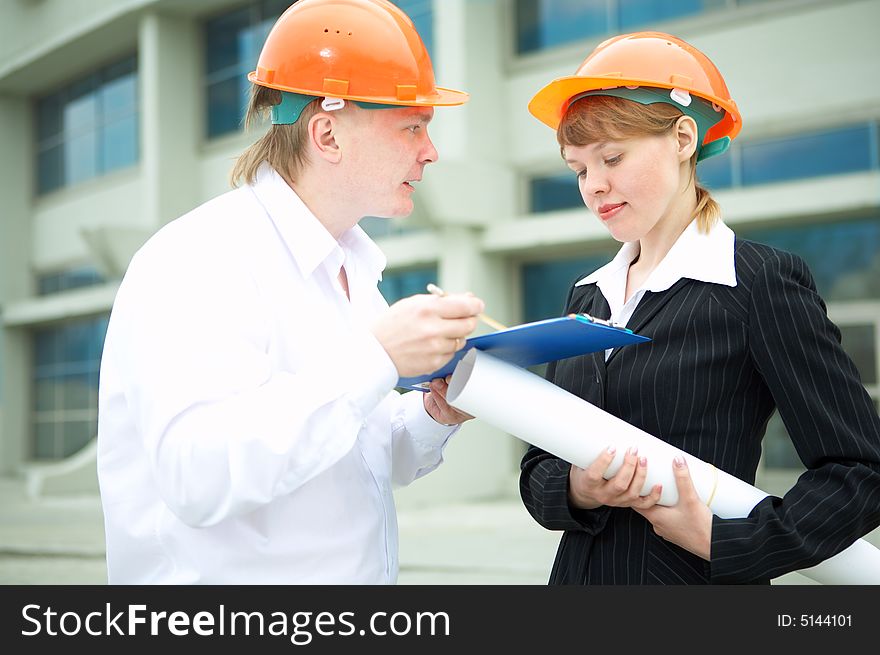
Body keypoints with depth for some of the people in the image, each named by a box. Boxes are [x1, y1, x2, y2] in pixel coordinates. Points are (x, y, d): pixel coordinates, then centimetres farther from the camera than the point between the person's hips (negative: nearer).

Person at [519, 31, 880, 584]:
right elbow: (539, 468, 5)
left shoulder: (760, 282, -9)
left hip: (702, 576, -5)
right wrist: (576, 492, -15)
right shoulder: (588, 297, 7)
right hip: (581, 570, 5)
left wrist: (722, 541, -19)